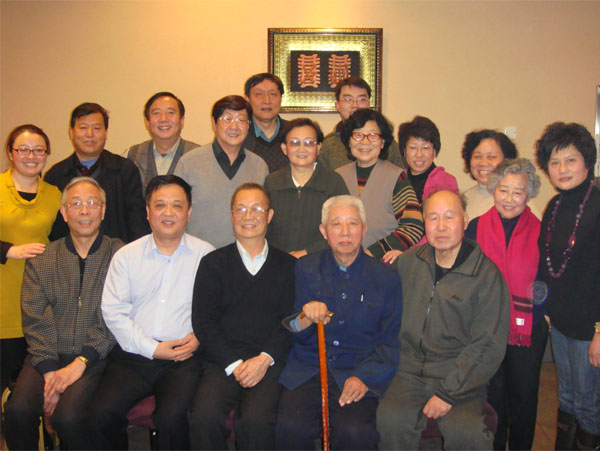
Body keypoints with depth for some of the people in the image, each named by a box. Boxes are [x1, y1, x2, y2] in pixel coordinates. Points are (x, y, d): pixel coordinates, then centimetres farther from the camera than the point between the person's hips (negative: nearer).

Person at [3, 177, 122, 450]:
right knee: (18, 409, -24)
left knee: (67, 416, -26)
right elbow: (34, 320, 3)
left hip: (95, 357, -2)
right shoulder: (41, 259, 11)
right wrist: (50, 370, -10)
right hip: (48, 356, 3)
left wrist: (80, 362, -14)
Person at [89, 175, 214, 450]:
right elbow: (112, 311, 2)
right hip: (133, 356, 2)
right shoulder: (126, 256, 10)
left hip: (184, 358, -2)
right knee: (101, 412, -19)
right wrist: (151, 348, -7)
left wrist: (199, 337, -12)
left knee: (172, 416, -27)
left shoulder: (206, 255, 8)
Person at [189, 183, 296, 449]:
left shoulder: (288, 266, 13)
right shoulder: (213, 263, 12)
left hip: (271, 362, -1)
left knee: (256, 420, -28)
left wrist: (264, 359, -11)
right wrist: (234, 364, -9)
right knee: (204, 417, -26)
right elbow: (203, 322, 4)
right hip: (223, 362, 1)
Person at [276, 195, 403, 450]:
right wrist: (304, 320, -16)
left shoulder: (386, 278, 5)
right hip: (306, 370, 1)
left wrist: (364, 376, -10)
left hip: (359, 371, -1)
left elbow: (389, 342, 6)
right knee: (290, 427, -26)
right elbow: (292, 335, 8)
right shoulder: (305, 269, 9)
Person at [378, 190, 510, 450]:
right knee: (392, 421, -26)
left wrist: (448, 393, -13)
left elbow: (488, 347, -8)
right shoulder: (410, 260, 8)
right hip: (411, 372, 3)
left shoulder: (486, 274, -6)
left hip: (461, 377, -2)